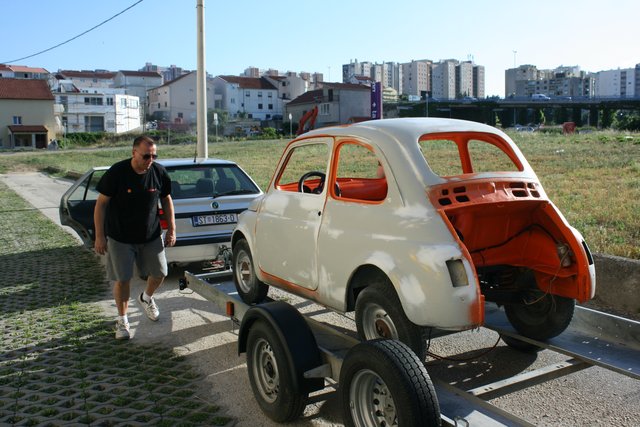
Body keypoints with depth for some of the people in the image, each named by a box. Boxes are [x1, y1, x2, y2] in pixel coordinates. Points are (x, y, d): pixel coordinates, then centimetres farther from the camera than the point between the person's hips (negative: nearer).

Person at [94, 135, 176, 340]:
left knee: (160, 273, 11)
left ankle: (146, 298, 43)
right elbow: (101, 204, -12)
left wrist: (172, 228, 3)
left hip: (151, 236, 3)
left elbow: (166, 200, 6)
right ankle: (122, 320, 21)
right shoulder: (116, 173, -17)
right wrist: (100, 235, -14)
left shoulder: (159, 173, -8)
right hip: (120, 237, -3)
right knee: (122, 279, 1)